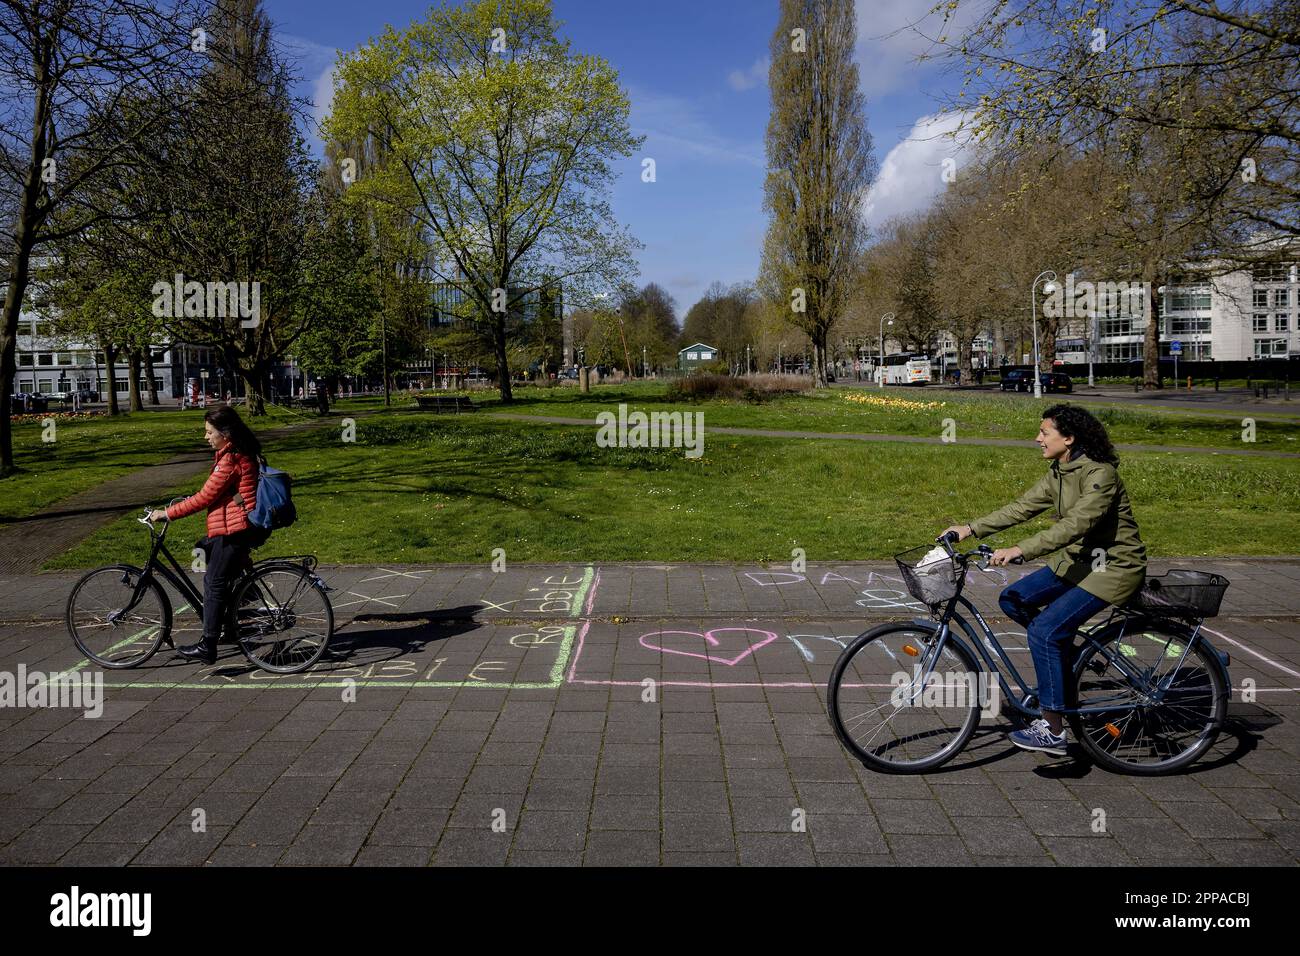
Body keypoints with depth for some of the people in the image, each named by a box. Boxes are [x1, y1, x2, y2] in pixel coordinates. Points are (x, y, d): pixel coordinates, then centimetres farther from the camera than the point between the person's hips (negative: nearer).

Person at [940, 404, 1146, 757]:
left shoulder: (1100, 475, -23)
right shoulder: (1058, 474, 5)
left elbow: (1075, 525, -34)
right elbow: (1022, 508, 4)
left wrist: (1020, 551, -41)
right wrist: (970, 529, -4)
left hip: (1114, 566, -9)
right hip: (1078, 560, 9)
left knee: (1043, 631, -18)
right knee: (1013, 600, 0)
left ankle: (1053, 732, -10)